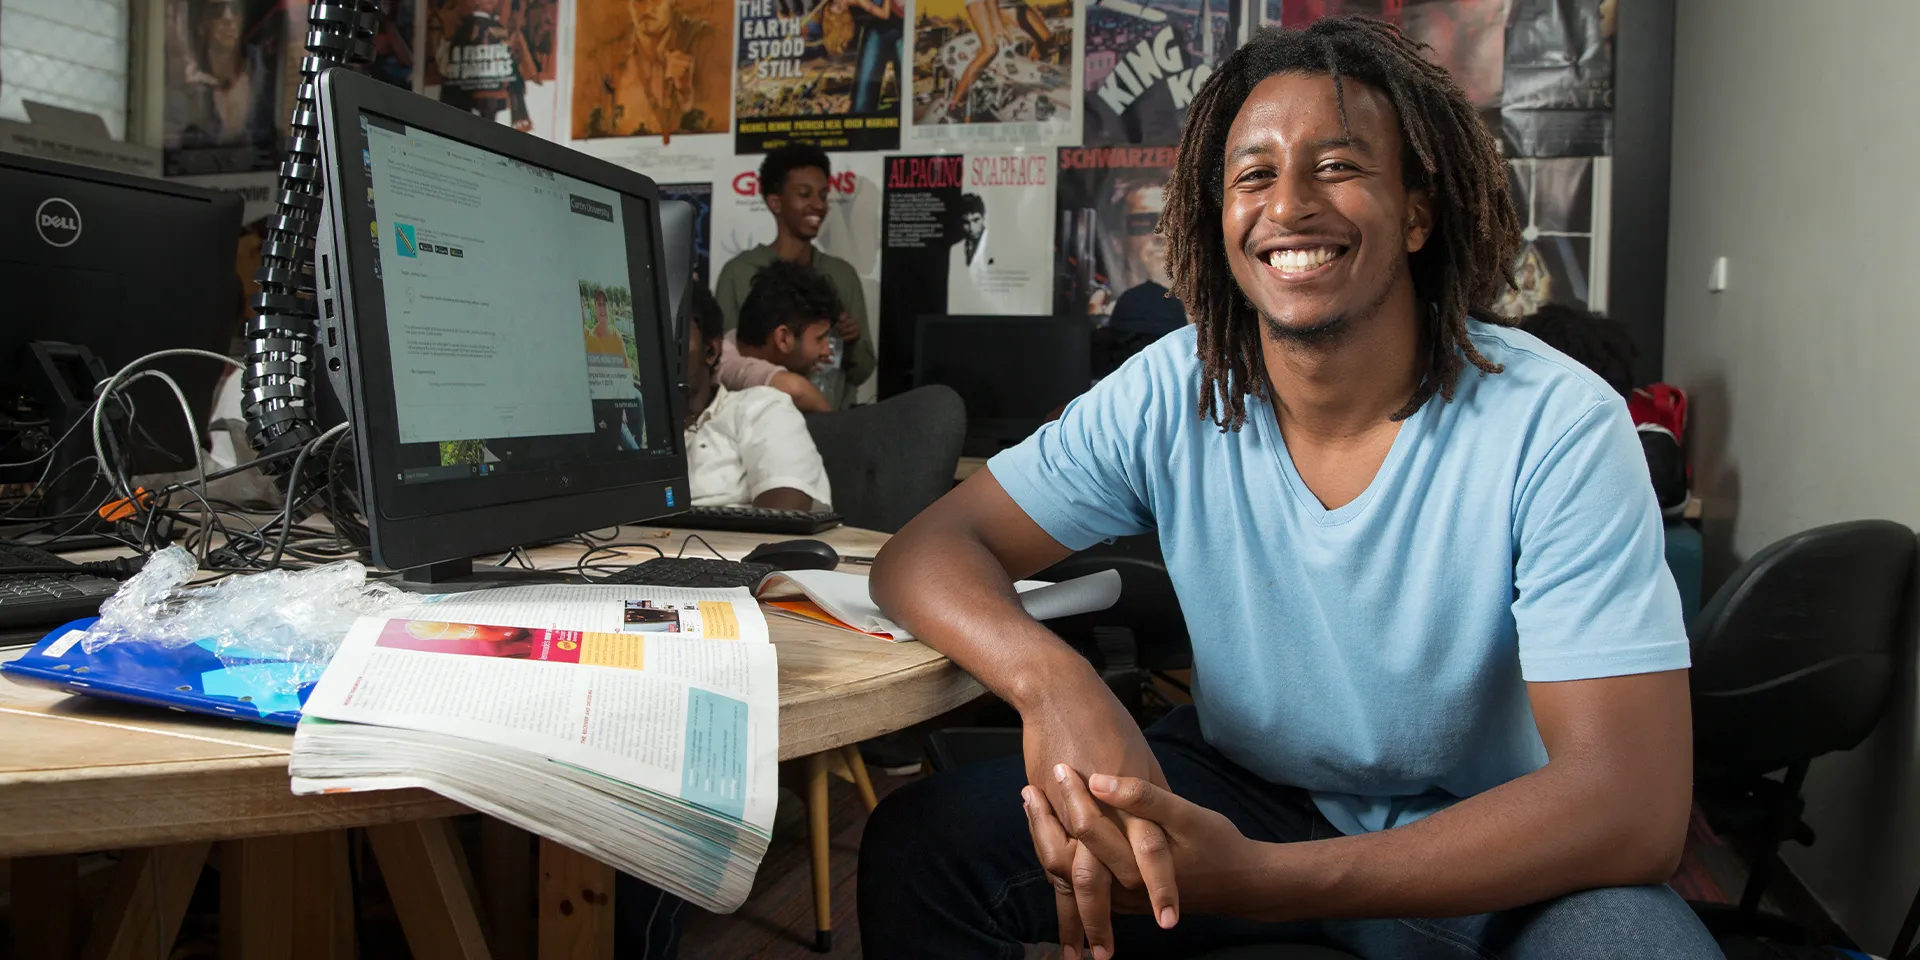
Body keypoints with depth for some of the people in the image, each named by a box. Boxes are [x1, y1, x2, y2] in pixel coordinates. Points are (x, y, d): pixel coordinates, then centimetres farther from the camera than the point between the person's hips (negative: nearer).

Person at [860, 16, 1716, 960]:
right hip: (1247, 795, 2)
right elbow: (928, 551, -10)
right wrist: (1050, 678, -35)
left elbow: (1636, 805, -25)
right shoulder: (1170, 395, -10)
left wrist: (1266, 878, -38)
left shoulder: (1558, 428, -20)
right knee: (920, 843, -17)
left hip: (1493, 849, -1)